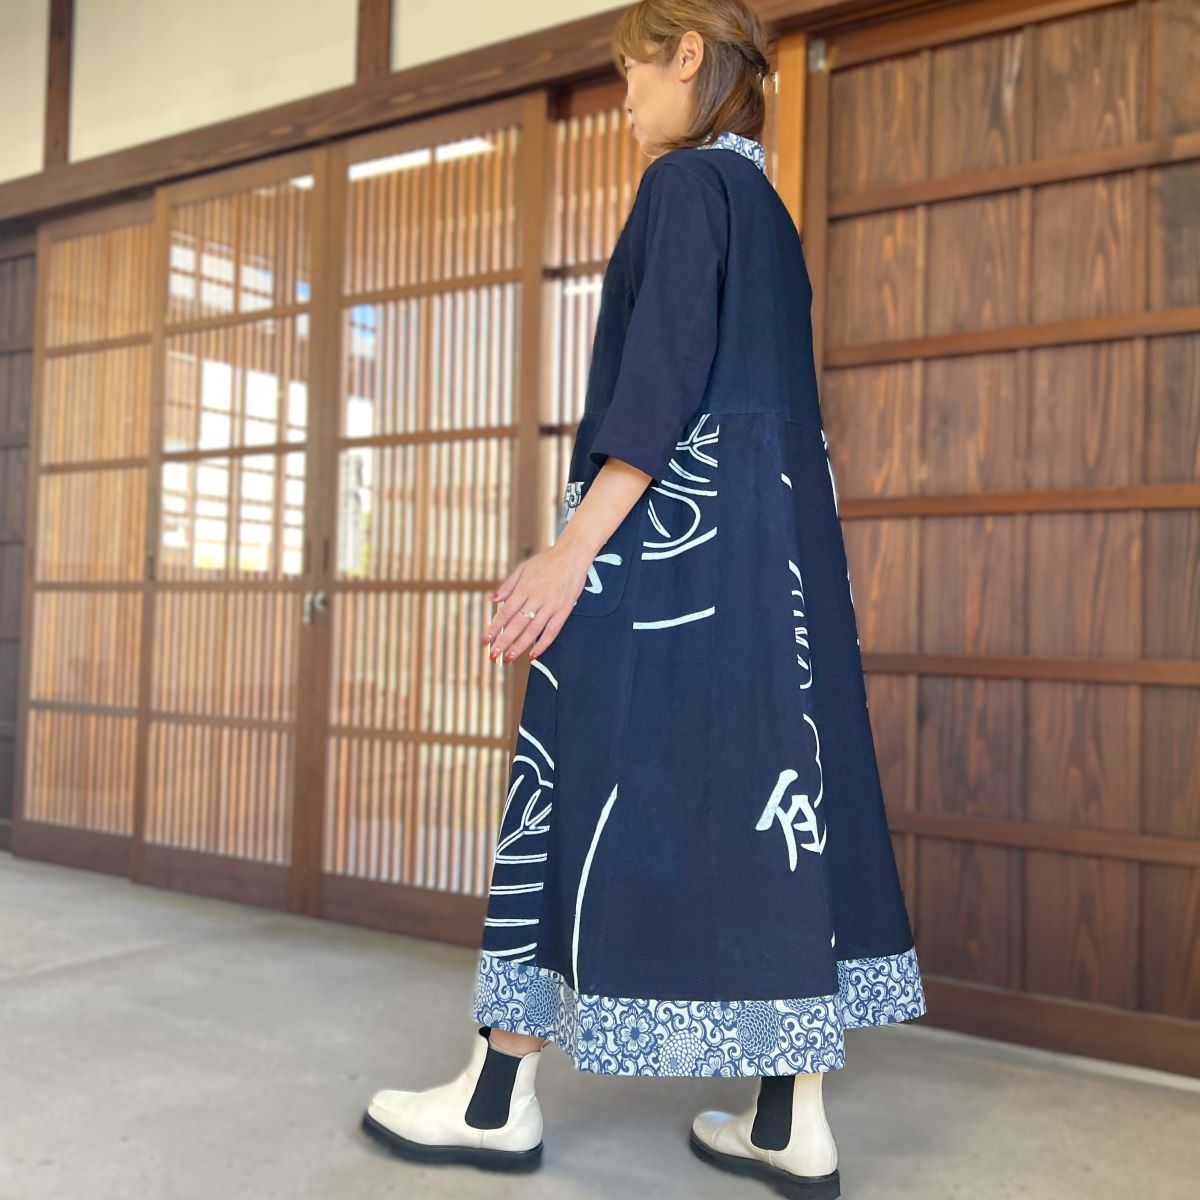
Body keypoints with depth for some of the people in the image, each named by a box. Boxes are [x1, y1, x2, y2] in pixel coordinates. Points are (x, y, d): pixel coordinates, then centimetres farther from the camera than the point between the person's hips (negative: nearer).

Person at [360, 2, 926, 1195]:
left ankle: (501, 1095, 11)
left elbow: (662, 380, -17)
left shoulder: (686, 181, -5)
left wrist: (574, 546, -21)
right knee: (764, 800, 5)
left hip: (671, 534, -9)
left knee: (590, 796, -2)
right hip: (772, 548, 9)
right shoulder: (768, 210, 22)